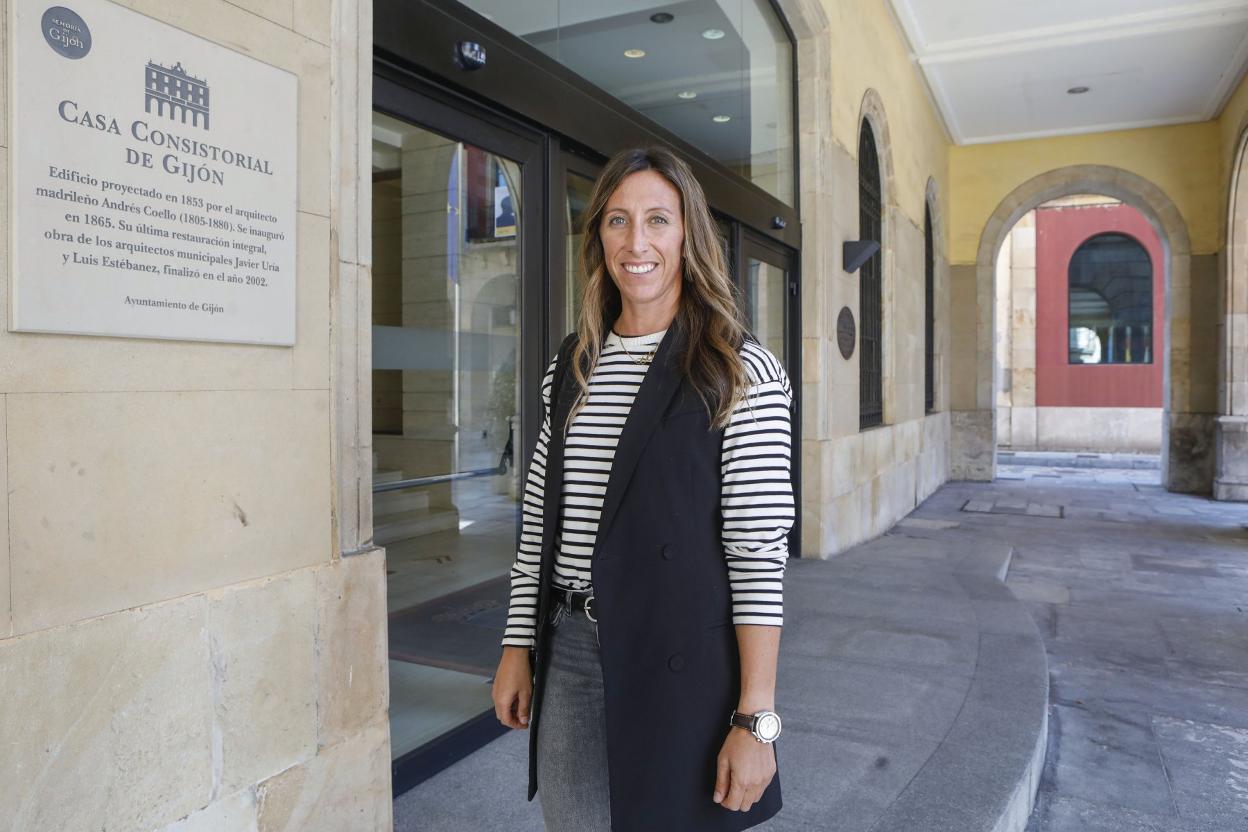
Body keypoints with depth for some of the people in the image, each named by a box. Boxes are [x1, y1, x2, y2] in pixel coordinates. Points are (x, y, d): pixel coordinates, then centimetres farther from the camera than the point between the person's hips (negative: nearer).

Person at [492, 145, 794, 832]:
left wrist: (755, 718, -14)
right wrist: (517, 646, 9)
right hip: (568, 654, 5)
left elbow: (759, 550, -13)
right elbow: (539, 520, 11)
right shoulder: (571, 367, 8)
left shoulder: (741, 372, -9)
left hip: (681, 664, -4)